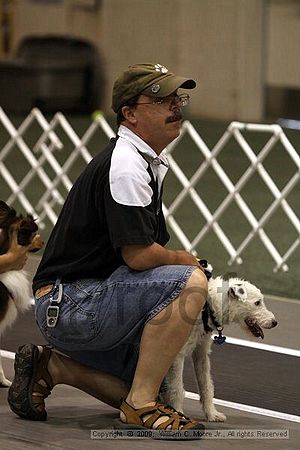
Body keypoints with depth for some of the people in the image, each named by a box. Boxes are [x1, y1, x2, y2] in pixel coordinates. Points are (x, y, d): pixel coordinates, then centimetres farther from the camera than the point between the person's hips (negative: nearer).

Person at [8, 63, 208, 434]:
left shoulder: (148, 163, 14)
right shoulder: (124, 166, -19)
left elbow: (144, 245, 22)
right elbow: (138, 255, -22)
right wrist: (186, 261, -3)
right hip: (71, 303, -10)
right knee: (189, 282, -25)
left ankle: (51, 367, 16)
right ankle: (139, 407, -20)